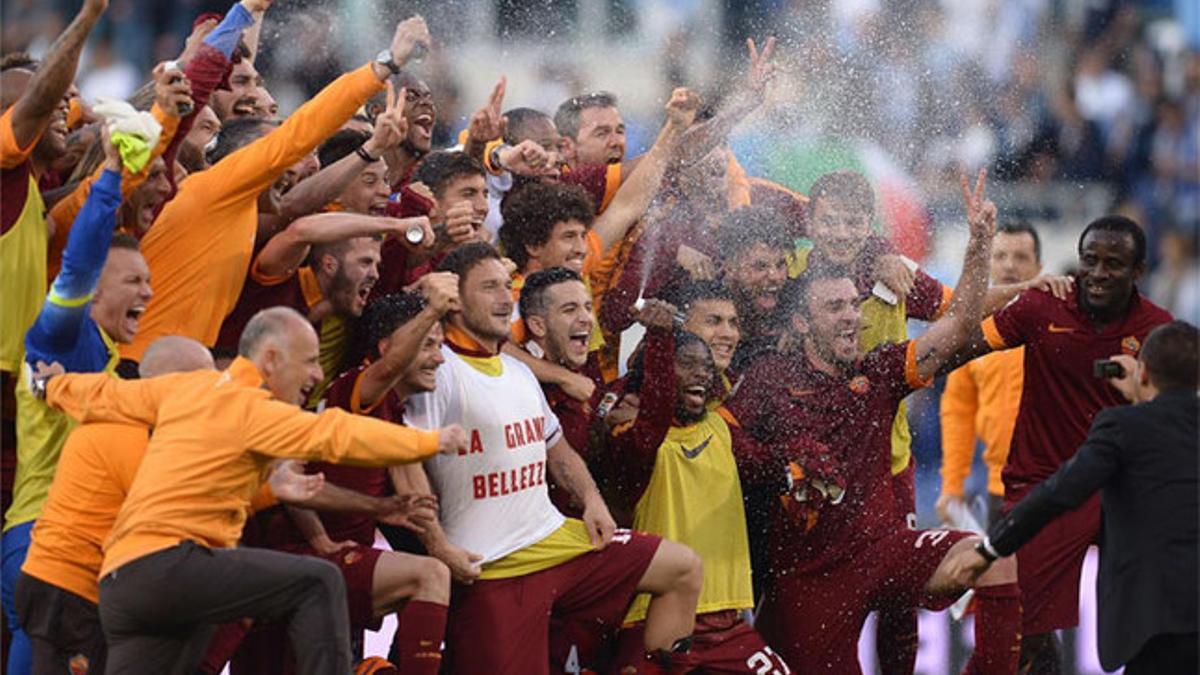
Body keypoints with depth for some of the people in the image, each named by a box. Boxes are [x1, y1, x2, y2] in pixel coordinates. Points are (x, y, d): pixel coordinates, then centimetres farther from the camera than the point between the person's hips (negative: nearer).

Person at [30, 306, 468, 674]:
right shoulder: (251, 409, -6)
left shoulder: (186, 388, 19)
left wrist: (53, 386, 52)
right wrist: (430, 442, -15)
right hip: (165, 564, -9)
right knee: (318, 584, -11)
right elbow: (335, 436, -16)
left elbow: (106, 397, 32)